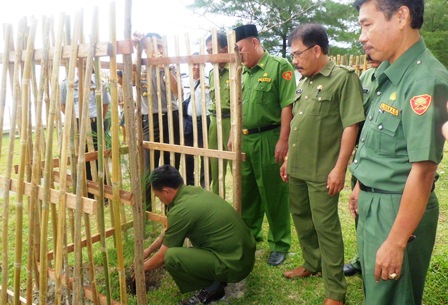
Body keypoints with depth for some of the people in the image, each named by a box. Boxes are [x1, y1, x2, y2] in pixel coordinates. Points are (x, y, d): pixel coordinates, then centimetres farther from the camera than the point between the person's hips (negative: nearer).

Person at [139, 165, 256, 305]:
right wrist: (148, 250, 30)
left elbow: (162, 256, -4)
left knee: (171, 257, -20)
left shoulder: (181, 210, -19)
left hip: (234, 264, -9)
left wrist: (143, 267, 15)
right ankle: (217, 277, 18)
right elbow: (169, 230, 23)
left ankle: (212, 288, 2)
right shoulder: (193, 191, 6)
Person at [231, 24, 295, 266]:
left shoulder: (279, 66, -8)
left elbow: (287, 106, -15)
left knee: (274, 194, 4)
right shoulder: (244, 73, 14)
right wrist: (234, 135, 16)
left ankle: (280, 245, 20)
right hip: (245, 139, 7)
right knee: (247, 191, 17)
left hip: (268, 139, -7)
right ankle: (250, 235, 36)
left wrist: (283, 140, -19)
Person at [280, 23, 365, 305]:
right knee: (301, 218, 20)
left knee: (326, 227, 1)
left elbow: (351, 125, -16)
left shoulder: (344, 78, -12)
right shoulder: (305, 82, 12)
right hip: (298, 168, 8)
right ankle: (312, 264, 42)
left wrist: (339, 168, -18)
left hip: (322, 172, -8)